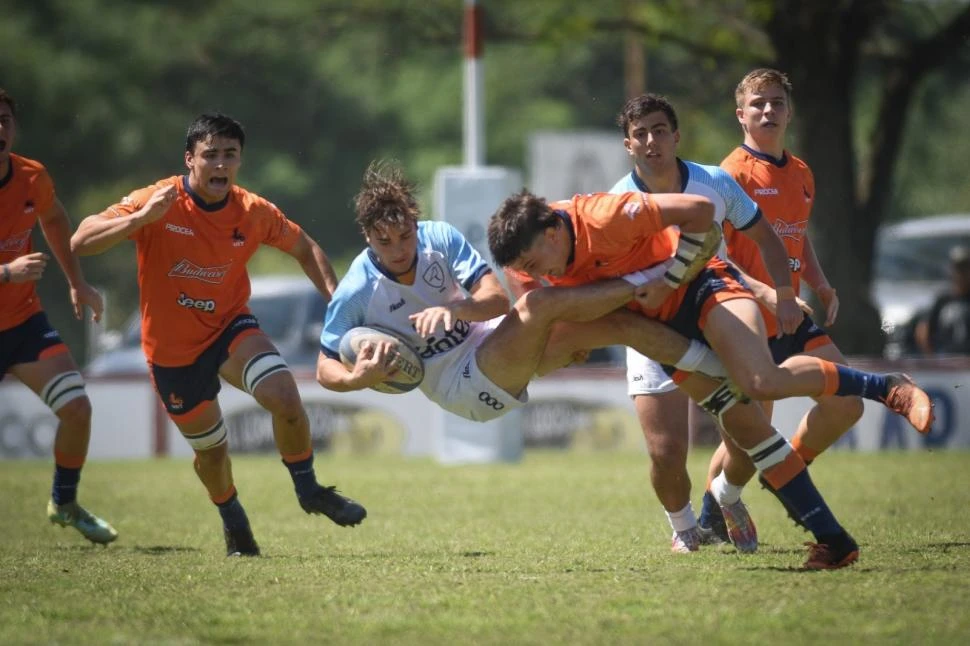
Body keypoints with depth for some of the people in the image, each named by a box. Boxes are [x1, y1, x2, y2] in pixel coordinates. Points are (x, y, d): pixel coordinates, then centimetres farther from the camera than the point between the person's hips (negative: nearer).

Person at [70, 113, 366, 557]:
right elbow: (80, 242, -26)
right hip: (171, 349, -1)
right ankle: (233, 523, 41)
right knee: (211, 448, 8)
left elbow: (304, 249, 8)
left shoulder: (253, 212, -11)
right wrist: (140, 218, -40)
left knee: (284, 396, -24)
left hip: (229, 328, 1)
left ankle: (308, 490, 1)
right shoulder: (157, 203, -20)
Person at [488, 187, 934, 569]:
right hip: (661, 326, 7)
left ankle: (888, 387, -14)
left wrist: (670, 280, -21)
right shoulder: (532, 252, -9)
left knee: (761, 382, -31)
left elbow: (700, 212, -24)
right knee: (742, 424, -3)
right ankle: (831, 539, -5)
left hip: (702, 286, -7)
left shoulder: (605, 217, -30)